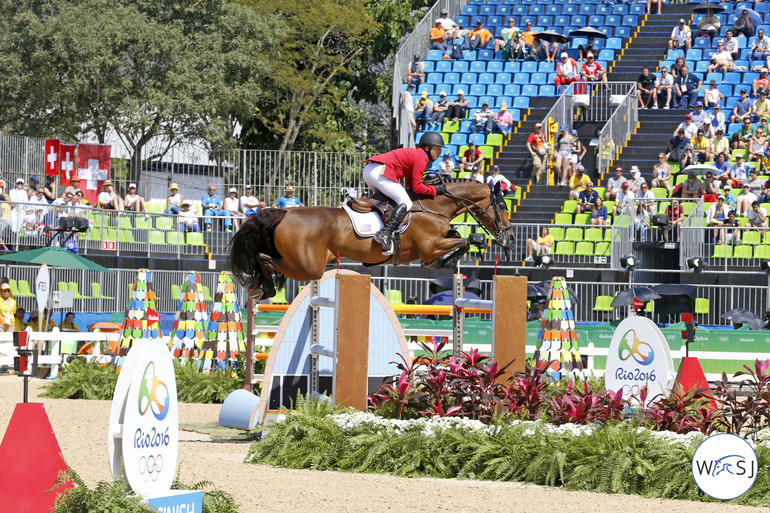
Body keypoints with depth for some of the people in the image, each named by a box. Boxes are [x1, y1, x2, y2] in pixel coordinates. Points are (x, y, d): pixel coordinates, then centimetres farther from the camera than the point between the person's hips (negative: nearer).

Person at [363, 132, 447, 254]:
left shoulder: (415, 154, 27)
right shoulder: (421, 158, -4)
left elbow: (409, 183, 28)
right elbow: (417, 187, -8)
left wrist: (430, 184, 17)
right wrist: (435, 189, 4)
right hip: (380, 172, -10)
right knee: (406, 204, -11)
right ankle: (385, 233, -27)